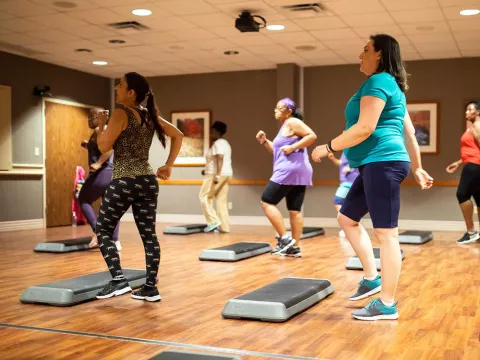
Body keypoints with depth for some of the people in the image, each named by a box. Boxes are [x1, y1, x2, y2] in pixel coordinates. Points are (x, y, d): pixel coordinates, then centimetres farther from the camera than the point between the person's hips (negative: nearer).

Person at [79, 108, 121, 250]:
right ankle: (116, 241, 5)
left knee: (83, 200, 8)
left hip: (102, 173, -9)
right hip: (112, 172, 9)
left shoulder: (99, 130, -9)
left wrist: (98, 164, -26)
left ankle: (97, 232, -6)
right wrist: (89, 146, 21)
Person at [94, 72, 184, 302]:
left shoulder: (121, 114, -9)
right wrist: (168, 166, 15)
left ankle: (118, 280, -3)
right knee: (148, 235, 8)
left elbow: (103, 146, -13)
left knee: (103, 230, 7)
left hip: (124, 182, -6)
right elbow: (178, 135, 17)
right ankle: (151, 288, 11)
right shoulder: (150, 116, 11)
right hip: (148, 181, 7)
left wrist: (100, 125, 5)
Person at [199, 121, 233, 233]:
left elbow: (220, 159, -23)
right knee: (221, 200, 7)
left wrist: (217, 175, -30)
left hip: (217, 175, -10)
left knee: (204, 197, -3)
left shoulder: (217, 143, -11)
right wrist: (208, 170, 27)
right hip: (226, 174, 10)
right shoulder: (225, 143, 20)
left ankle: (214, 221, -8)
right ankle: (224, 227, 5)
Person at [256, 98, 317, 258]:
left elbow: (312, 136, -16)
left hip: (289, 170, -10)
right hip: (299, 172, 10)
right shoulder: (285, 127, 22)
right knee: (295, 210, 6)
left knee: (267, 202, -7)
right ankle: (295, 247, 6)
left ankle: (285, 238, -10)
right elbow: (277, 151, 26)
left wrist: (292, 147, -19)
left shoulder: (292, 122, -6)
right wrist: (264, 141, 13)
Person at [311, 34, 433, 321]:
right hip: (378, 165, 11)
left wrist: (328, 148, -10)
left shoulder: (378, 82, -9)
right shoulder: (392, 87, 22)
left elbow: (365, 128, -19)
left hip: (382, 163, -11)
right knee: (347, 218, 17)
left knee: (386, 232, -7)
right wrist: (417, 168, 28)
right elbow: (409, 132, 23)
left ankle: (387, 305, -2)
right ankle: (372, 277, 20)